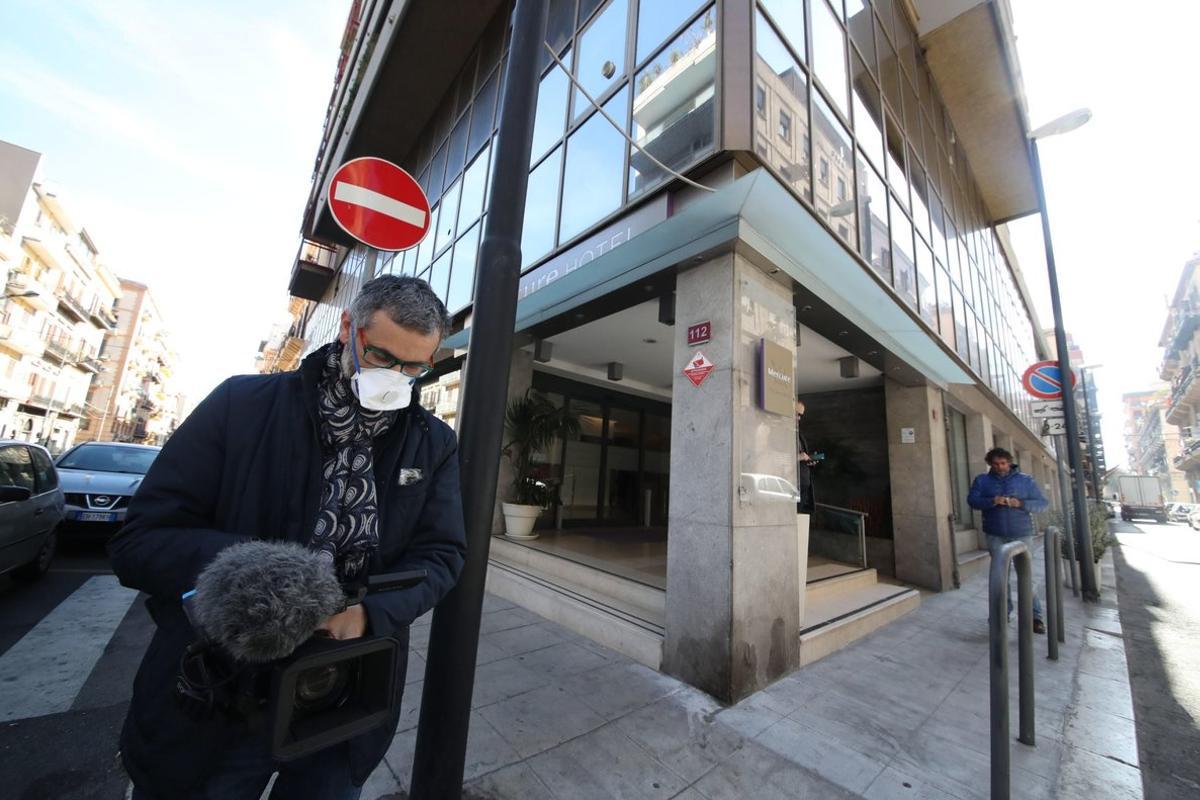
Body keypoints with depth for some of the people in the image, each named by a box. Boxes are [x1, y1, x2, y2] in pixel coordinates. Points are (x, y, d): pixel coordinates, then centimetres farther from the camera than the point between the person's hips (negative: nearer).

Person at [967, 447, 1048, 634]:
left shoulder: (1025, 480, 4)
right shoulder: (982, 480, 4)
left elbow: (1042, 503, 2)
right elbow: (972, 500, -4)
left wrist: (1021, 503, -16)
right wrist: (992, 501, -22)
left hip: (1021, 535, -1)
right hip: (995, 536, 1)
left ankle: (1036, 616, 13)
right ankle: (1004, 612, 19)